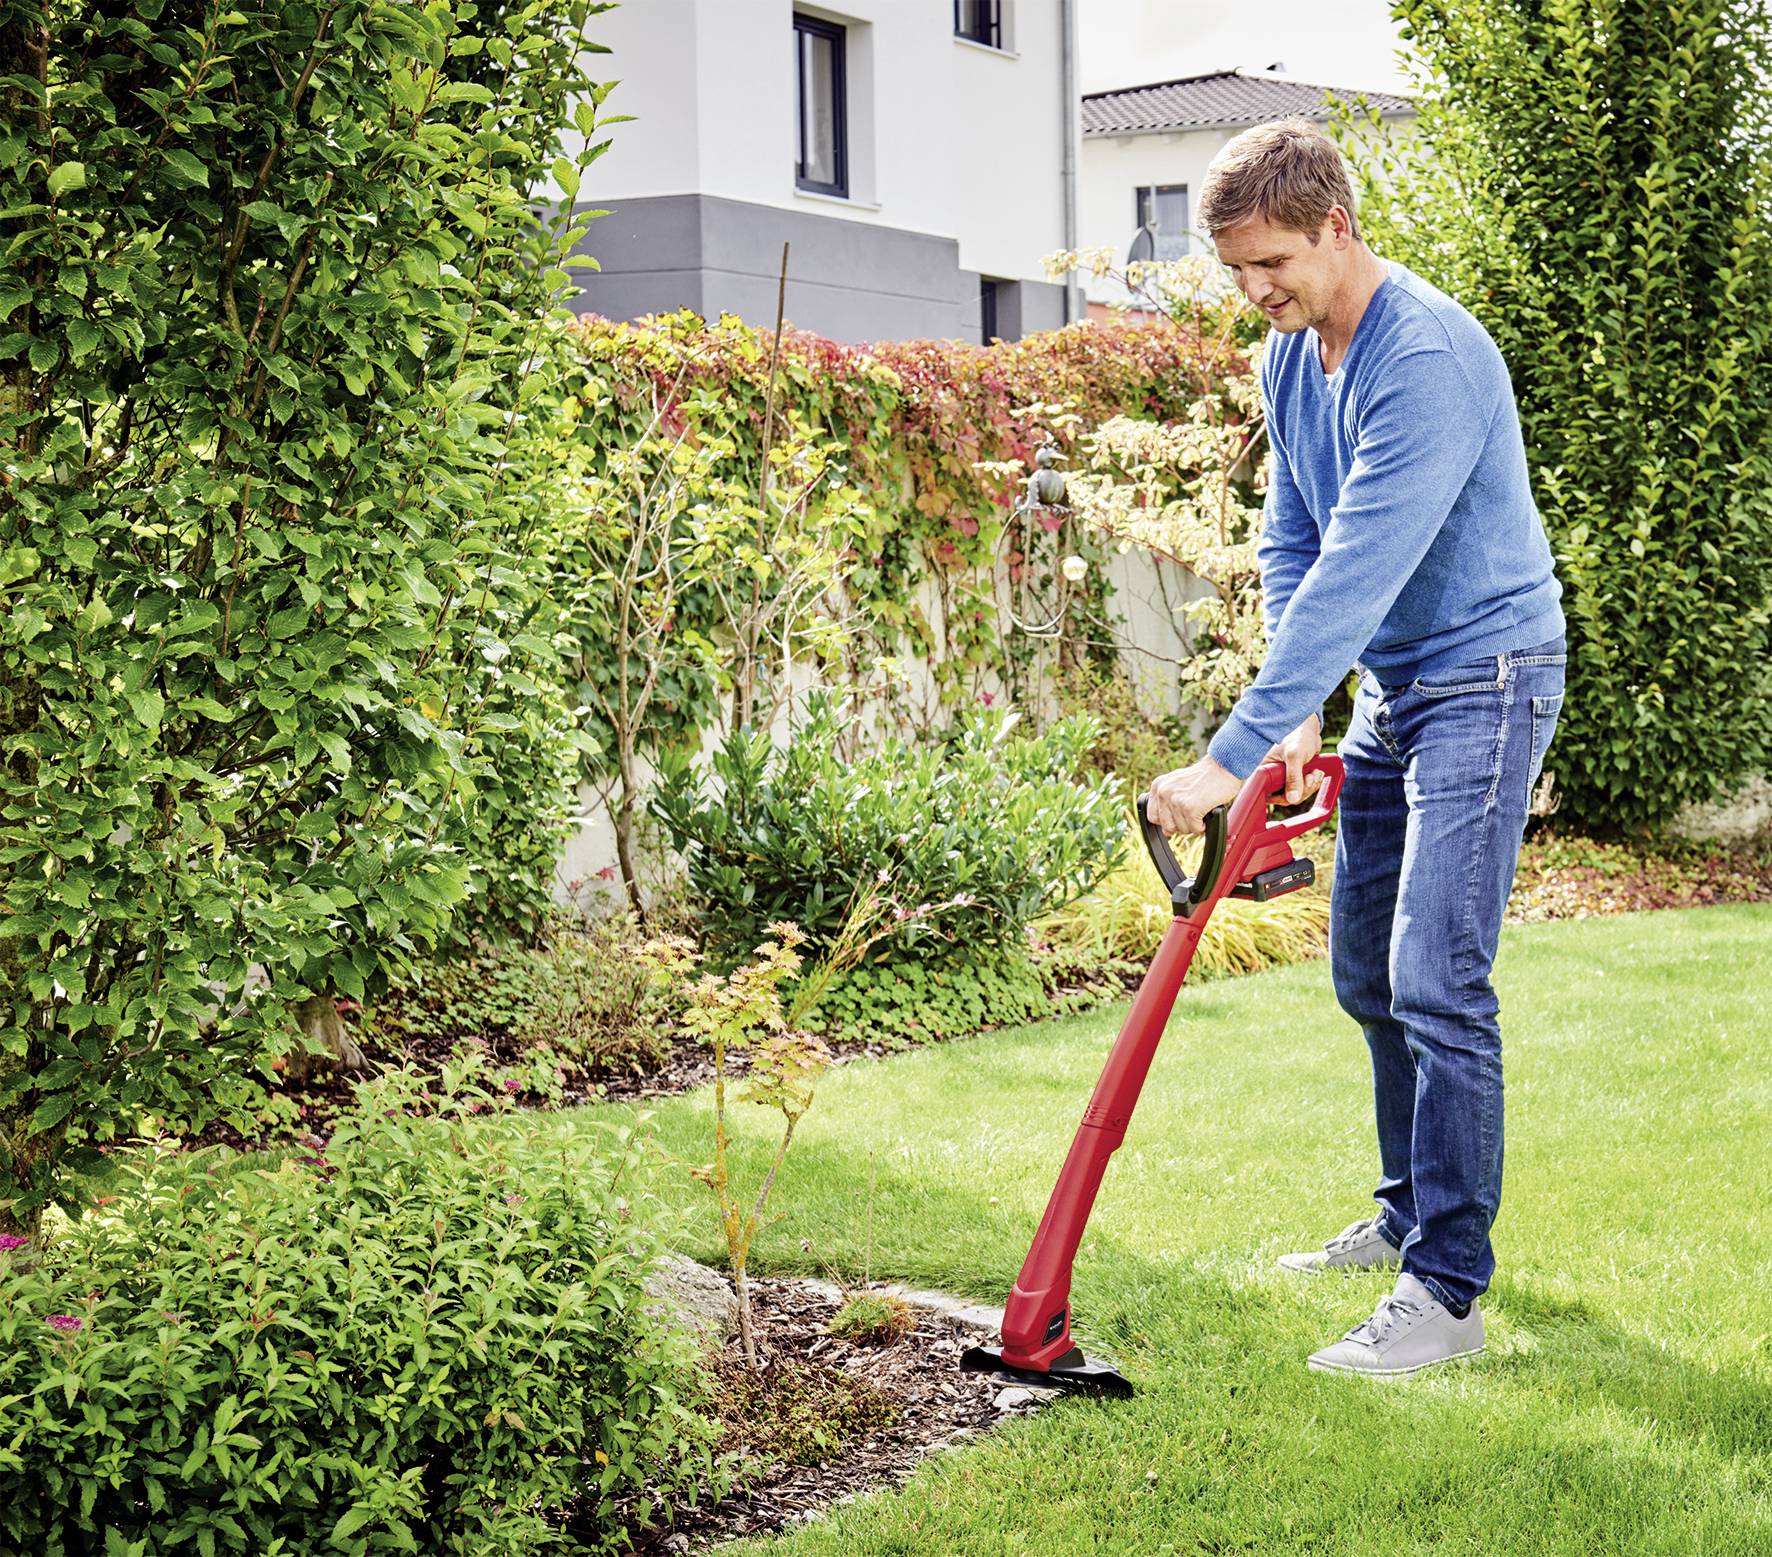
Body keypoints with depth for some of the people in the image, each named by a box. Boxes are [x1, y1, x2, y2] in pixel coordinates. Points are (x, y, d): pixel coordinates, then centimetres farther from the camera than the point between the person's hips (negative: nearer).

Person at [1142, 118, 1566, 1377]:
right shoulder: (1290, 356, 5)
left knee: (1436, 982, -15)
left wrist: (1231, 757, -34)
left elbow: (1356, 579, -32)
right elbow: (1291, 545, 10)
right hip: (1387, 690, 9)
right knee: (1368, 977, 15)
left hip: (1483, 680, -9)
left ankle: (1448, 1292, -10)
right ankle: (1412, 1214, 31)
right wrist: (1298, 717, -4)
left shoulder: (1429, 359, -26)